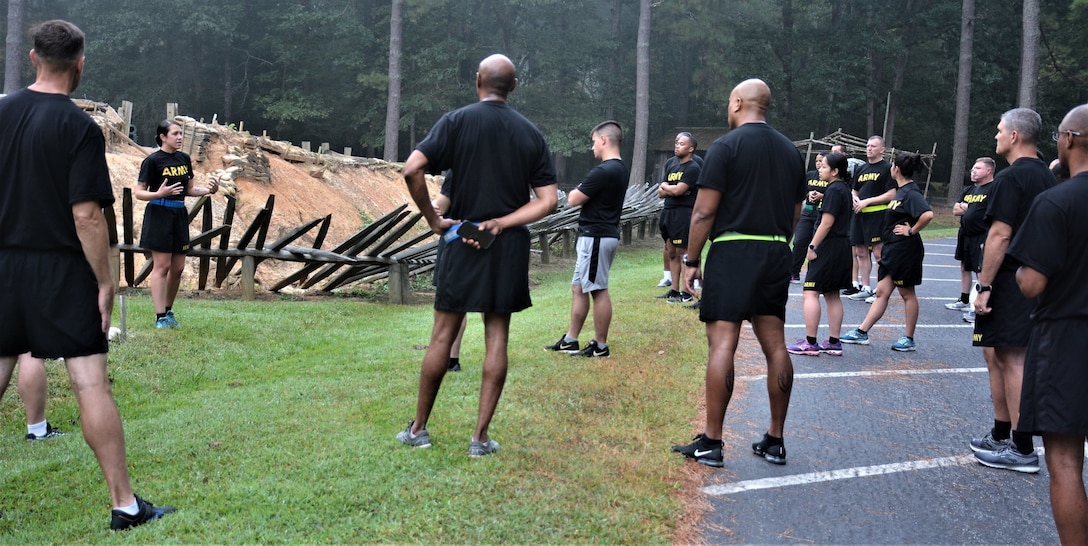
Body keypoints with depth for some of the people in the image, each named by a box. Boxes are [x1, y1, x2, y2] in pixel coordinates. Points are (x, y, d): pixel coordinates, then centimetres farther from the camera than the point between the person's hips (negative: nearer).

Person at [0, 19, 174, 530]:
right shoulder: (80, 128, -12)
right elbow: (86, 216, -16)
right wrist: (105, 282, -8)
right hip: (61, 271, -5)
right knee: (91, 382, -4)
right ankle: (124, 503, 1)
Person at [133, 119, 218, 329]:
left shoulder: (184, 158, 9)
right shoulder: (152, 160, -8)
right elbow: (139, 192, -9)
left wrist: (207, 190, -1)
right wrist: (159, 193, -27)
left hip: (180, 214, 6)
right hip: (159, 214, -6)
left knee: (178, 268, 8)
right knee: (162, 266, -4)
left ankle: (168, 310, 23)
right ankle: (160, 317, 0)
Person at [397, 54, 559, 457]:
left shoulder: (457, 121, -4)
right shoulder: (531, 133, 4)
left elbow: (412, 170, -16)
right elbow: (548, 200, -2)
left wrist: (433, 219, -6)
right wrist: (500, 223, -6)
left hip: (464, 243, -2)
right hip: (510, 246, 2)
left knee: (443, 335, 7)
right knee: (496, 338, 6)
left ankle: (418, 428, 18)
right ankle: (481, 437, 8)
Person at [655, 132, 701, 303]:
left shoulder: (693, 168, -10)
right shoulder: (671, 163, 14)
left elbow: (677, 190, -18)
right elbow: (661, 193, 12)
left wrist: (664, 186, 1)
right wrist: (672, 190, -8)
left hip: (683, 213, -8)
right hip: (668, 211, 8)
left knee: (683, 252, -6)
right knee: (671, 252, 12)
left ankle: (686, 292, -3)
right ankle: (675, 290, 19)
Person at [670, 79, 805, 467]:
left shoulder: (726, 147, -5)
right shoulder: (790, 151, 14)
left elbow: (704, 211, -10)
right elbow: (795, 214, 17)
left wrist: (691, 260, -3)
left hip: (733, 253, -6)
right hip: (776, 254, 7)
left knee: (722, 344, -6)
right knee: (775, 345, 8)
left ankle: (711, 442, -5)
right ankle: (775, 441, 14)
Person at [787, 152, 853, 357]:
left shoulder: (834, 190, -14)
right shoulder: (845, 189, 15)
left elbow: (826, 223, -19)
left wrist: (813, 246, -16)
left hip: (828, 247, -10)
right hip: (842, 246, 10)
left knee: (811, 292, -8)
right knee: (832, 295, 13)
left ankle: (810, 343, -8)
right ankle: (834, 342, 15)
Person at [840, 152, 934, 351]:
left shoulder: (911, 192, -16)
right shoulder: (901, 191, 13)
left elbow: (927, 214, -32)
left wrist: (912, 230, -19)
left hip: (906, 250, -9)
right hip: (892, 249, 9)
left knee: (907, 293, 2)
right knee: (882, 292, 8)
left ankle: (909, 338, 13)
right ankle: (862, 332, 9)